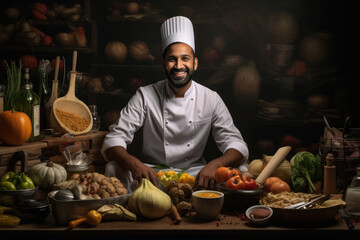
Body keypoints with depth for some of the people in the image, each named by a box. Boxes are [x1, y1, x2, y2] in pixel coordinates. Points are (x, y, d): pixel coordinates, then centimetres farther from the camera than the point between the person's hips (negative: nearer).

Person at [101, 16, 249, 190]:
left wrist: (214, 165, -30)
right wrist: (134, 164, -34)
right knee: (113, 169, -28)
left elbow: (236, 145, -5)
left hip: (195, 173, 1)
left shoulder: (211, 99, -1)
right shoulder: (145, 96, -4)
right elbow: (114, 139, -9)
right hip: (151, 173, -1)